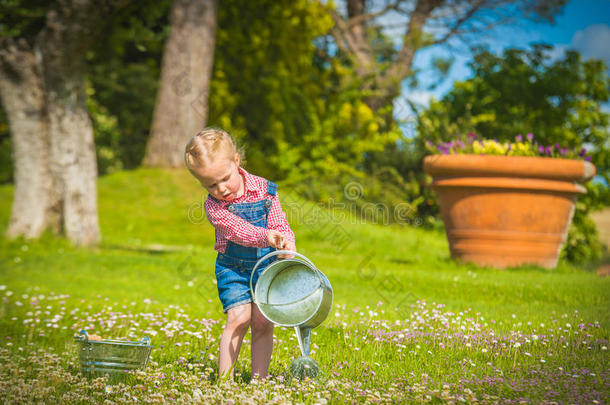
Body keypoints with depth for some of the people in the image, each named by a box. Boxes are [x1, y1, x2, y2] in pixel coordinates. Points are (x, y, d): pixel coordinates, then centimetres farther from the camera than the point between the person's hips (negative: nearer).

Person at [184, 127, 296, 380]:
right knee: (238, 319, -13)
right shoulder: (213, 205, -15)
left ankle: (259, 377, 4)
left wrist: (287, 245, -28)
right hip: (232, 267, -2)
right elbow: (238, 230, -29)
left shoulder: (265, 190, -8)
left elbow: (279, 225, -6)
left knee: (263, 322, -1)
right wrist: (265, 236, -47)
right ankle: (225, 377, -6)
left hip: (266, 265, 2)